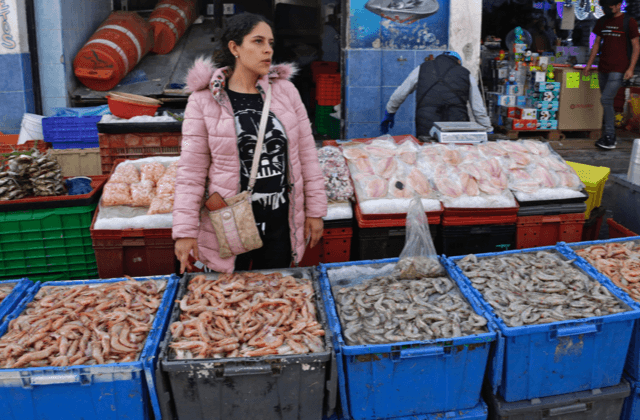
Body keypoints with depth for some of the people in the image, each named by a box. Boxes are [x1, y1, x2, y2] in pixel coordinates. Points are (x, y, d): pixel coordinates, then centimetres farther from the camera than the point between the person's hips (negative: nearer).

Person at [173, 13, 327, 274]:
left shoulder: (285, 91, 1)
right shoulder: (204, 101, -7)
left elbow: (306, 155, 4)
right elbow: (191, 172, -7)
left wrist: (315, 211, 4)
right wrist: (185, 231, -10)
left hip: (280, 223, 3)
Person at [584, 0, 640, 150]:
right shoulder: (602, 22, 11)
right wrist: (589, 64, 13)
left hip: (618, 70, -6)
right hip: (603, 68, 6)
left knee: (606, 100, -16)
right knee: (607, 102, 10)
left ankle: (610, 138, -12)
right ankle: (607, 136, 17)